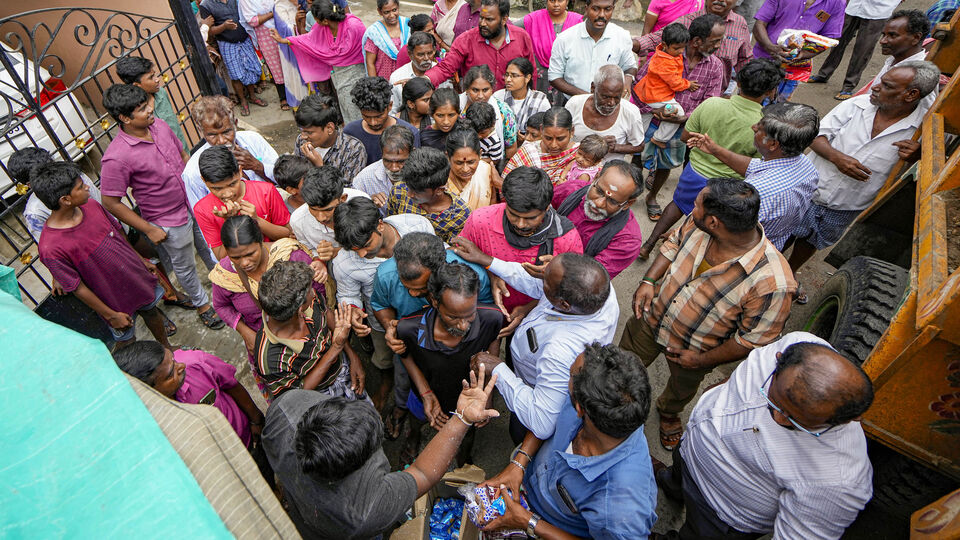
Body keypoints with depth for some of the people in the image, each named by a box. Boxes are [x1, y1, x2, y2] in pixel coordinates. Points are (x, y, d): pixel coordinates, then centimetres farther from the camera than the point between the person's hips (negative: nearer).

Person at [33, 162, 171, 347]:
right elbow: (77, 288, -21)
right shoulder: (50, 248, -31)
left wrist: (141, 260, 15)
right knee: (126, 339, 17)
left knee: (151, 312, 28)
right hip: (115, 301, -6)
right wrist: (110, 315, -13)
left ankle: (166, 348, 54)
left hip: (137, 278, 6)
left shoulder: (92, 206, -14)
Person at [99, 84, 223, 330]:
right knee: (185, 266, 18)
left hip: (194, 204, 5)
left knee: (209, 249, 27)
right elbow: (111, 203, -19)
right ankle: (202, 303, 42)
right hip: (169, 224, -5)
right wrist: (149, 229, -15)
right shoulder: (116, 158, -27)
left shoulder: (160, 126, -9)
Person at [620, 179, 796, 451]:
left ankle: (668, 412, 67)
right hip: (652, 315, 3)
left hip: (694, 349, -2)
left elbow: (753, 340, -24)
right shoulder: (698, 224, -25)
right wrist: (649, 280, -12)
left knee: (682, 388, 31)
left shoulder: (773, 285, -39)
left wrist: (700, 361, -14)